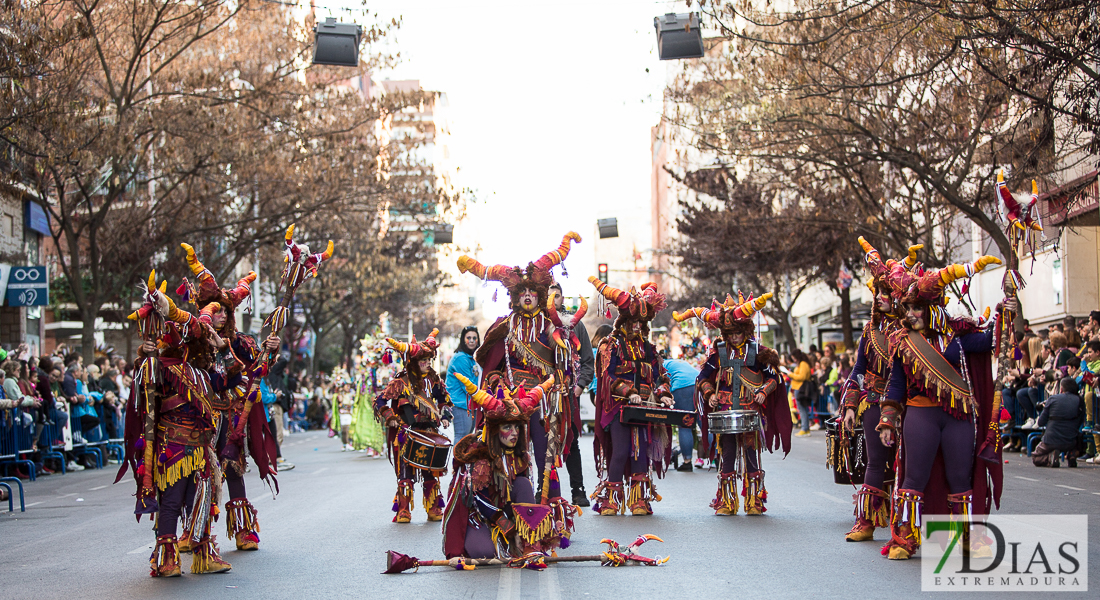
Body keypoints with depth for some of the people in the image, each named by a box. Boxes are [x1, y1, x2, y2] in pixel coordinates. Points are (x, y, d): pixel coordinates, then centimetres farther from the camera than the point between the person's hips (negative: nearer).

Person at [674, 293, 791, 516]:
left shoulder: (757, 351, 4)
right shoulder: (718, 351, 7)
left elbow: (773, 376, 10)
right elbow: (703, 377, 14)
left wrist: (764, 391, -8)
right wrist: (709, 394, -3)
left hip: (751, 411, -1)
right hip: (725, 411, 1)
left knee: (751, 455, -2)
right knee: (726, 455, 1)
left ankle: (754, 502, 5)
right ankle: (726, 502, 8)